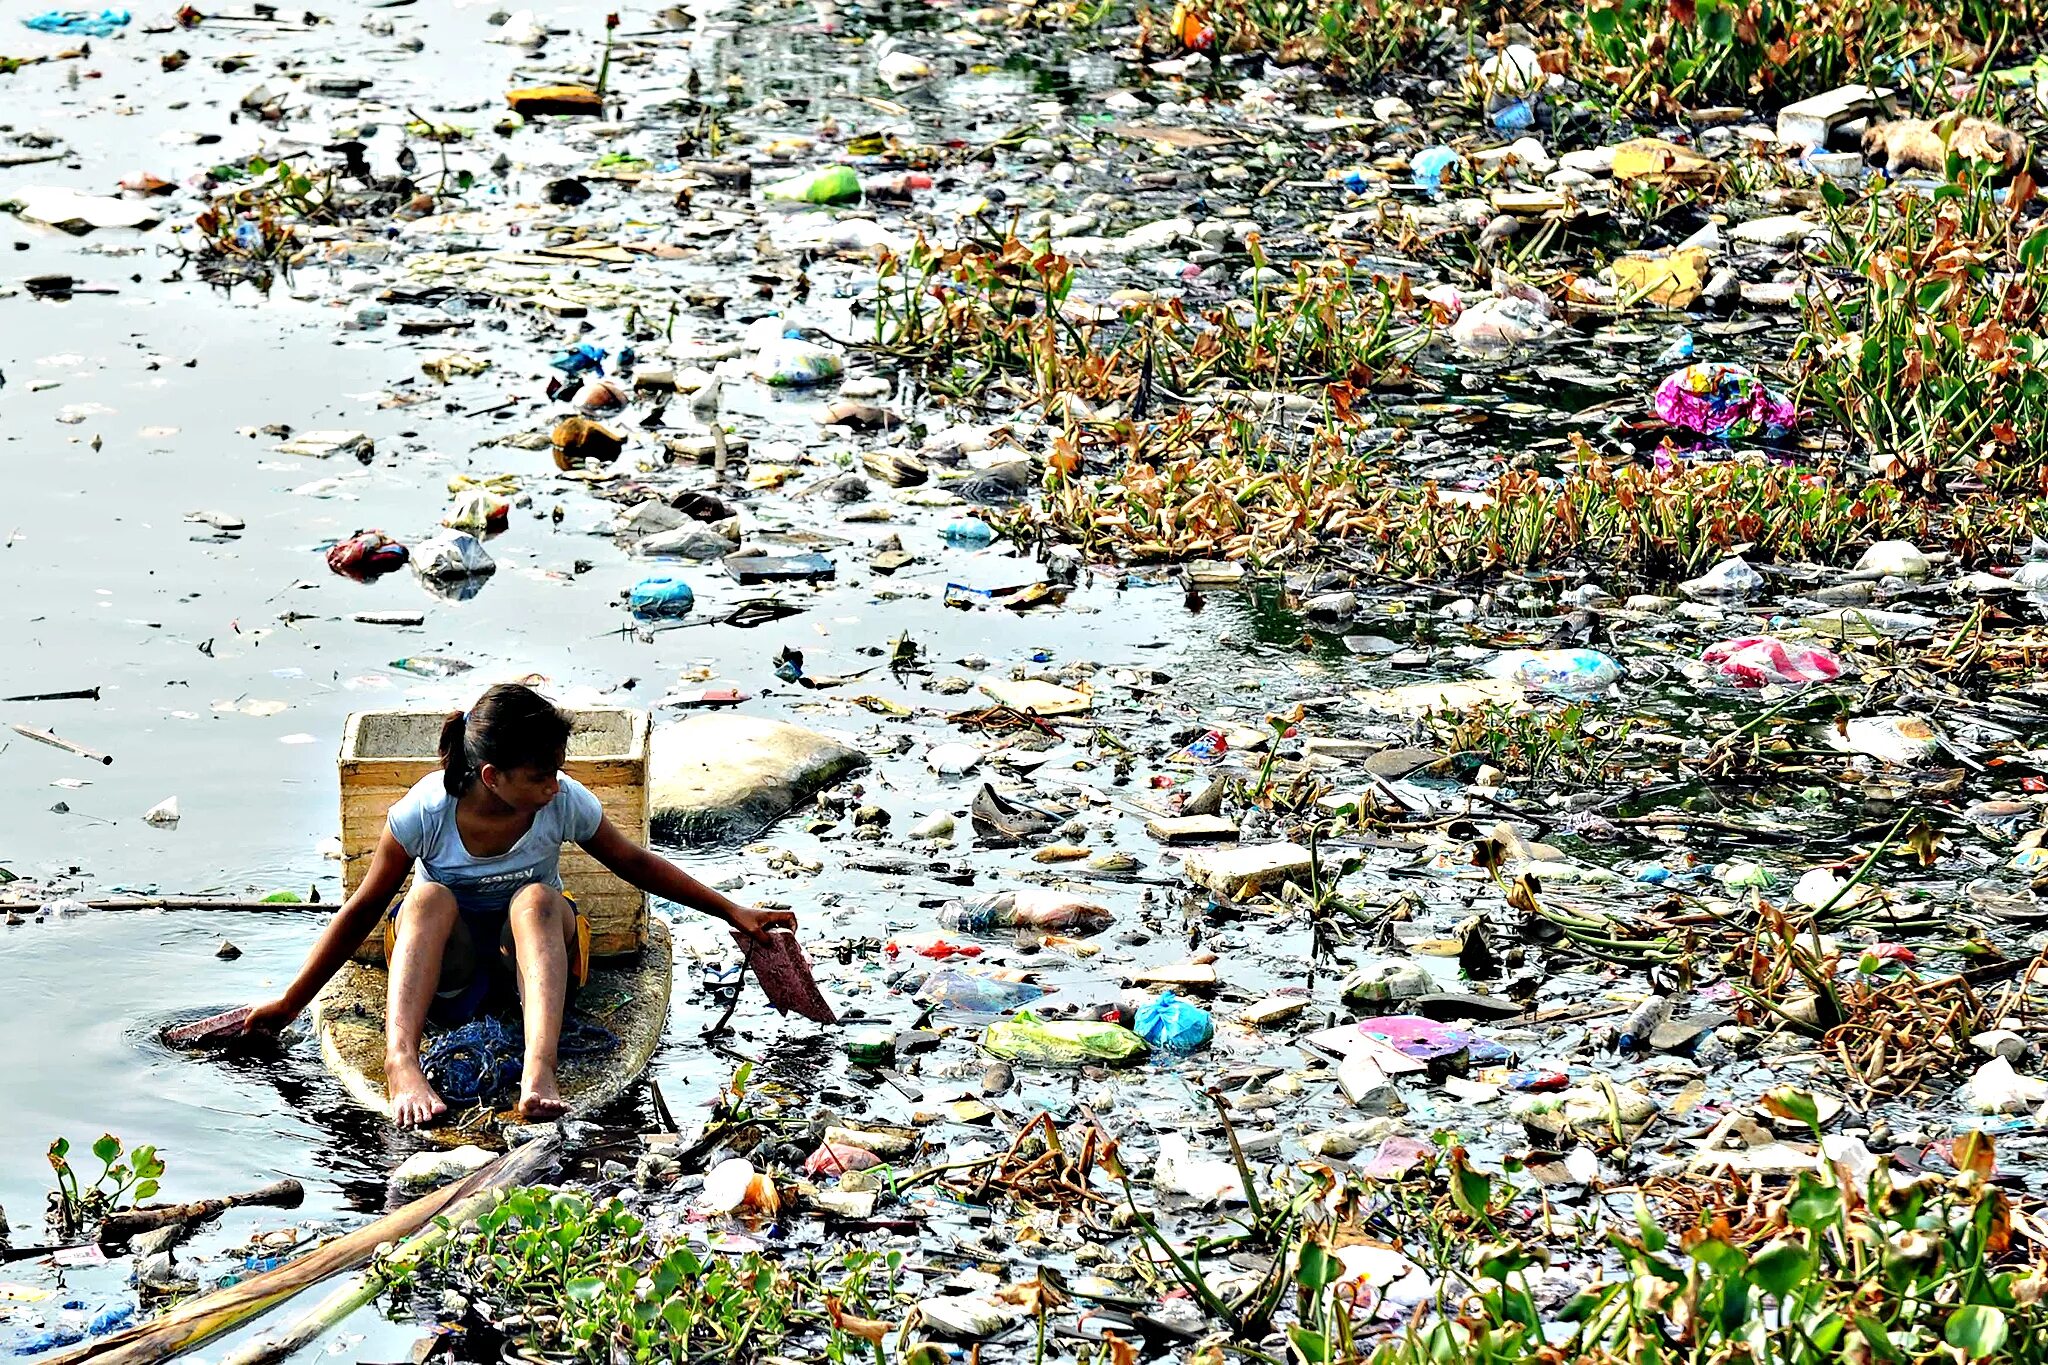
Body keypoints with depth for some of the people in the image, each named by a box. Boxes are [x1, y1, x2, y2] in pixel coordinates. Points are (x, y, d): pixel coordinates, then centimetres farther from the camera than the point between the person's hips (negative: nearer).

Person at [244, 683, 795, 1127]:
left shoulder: (564, 803, -13)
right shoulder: (426, 811, -18)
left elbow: (637, 864, 3)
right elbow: (363, 909, -9)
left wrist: (733, 912, 4)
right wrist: (290, 1004, -7)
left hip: (531, 955, 1)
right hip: (448, 969, -1)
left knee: (537, 898, -34)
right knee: (430, 898, -34)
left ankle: (539, 1072, -57)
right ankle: (400, 1063, -54)